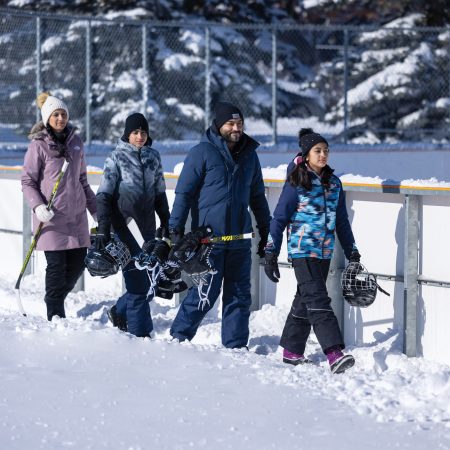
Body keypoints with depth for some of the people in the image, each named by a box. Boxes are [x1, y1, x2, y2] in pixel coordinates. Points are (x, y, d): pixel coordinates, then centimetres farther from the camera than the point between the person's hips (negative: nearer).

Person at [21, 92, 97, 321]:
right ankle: (55, 315, 6)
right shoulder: (38, 145, -6)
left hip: (76, 216, 5)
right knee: (57, 265, -6)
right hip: (51, 216, -5)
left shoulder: (75, 141, 10)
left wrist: (95, 209, 20)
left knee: (77, 264, 7)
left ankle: (55, 299, 29)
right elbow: (27, 181, -4)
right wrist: (37, 206, -20)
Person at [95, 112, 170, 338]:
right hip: (123, 223, -5)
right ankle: (140, 332, -2)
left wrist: (167, 224, 17)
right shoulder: (117, 157, -4)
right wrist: (103, 229, -15)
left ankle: (120, 312, 29)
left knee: (153, 281, 6)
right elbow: (104, 195, -7)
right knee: (138, 280, -9)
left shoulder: (153, 156, 10)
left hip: (146, 222, 5)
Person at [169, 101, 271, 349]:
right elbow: (183, 193, -5)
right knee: (205, 293, -7)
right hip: (208, 238, -6)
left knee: (239, 296, 6)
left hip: (240, 240, 6)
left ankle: (235, 346, 12)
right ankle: (179, 337, 8)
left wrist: (266, 231, 23)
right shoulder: (202, 152, -5)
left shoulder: (249, 155, 12)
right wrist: (176, 229, -10)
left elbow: (257, 196, 23)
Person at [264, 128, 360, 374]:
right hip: (302, 250, -6)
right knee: (318, 301, -15)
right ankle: (335, 355, -26)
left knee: (305, 301, 13)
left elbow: (341, 221, 18)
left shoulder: (334, 183, 11)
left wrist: (352, 252, 17)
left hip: (325, 252, 6)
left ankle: (291, 351, 24)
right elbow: (279, 219, -4)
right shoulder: (296, 183, -6)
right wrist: (270, 253, -7)